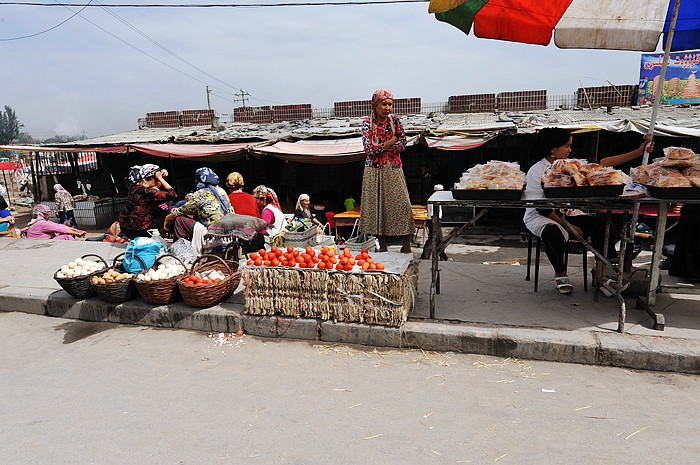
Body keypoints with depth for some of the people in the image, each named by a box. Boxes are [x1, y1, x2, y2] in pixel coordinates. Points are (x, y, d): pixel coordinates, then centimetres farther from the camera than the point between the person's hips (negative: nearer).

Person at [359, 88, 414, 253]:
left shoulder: (394, 120, 5)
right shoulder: (367, 123, 0)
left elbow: (403, 143, -2)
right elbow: (369, 148, -11)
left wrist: (380, 148, -9)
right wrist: (390, 142, -6)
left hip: (393, 169, 1)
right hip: (374, 170, -1)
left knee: (402, 205, -5)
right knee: (377, 206, 1)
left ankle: (407, 246, 2)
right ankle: (382, 246, 12)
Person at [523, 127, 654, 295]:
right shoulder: (536, 171, -11)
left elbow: (601, 164, 5)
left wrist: (638, 153, 1)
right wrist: (568, 226, -19)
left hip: (568, 213, 6)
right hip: (540, 217, -6)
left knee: (601, 224, -18)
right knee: (554, 233, -38)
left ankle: (599, 275, -11)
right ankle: (560, 274, -9)